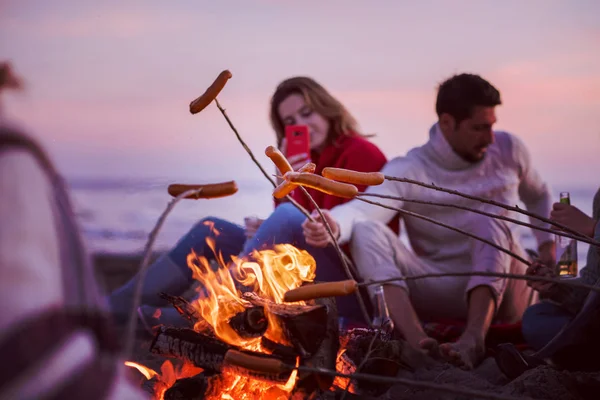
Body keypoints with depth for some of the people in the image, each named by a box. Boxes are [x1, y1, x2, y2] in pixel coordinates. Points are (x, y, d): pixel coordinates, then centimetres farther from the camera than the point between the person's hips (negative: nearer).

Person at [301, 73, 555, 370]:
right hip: (444, 295, -1)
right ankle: (418, 344, -48)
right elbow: (362, 210, -27)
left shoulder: (508, 150, 6)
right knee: (366, 231, -25)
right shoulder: (408, 171, -7)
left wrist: (547, 244, 11)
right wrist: (335, 224, -50)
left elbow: (538, 196, 28)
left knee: (488, 225, -29)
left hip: (504, 291, 1)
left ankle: (475, 337, -49)